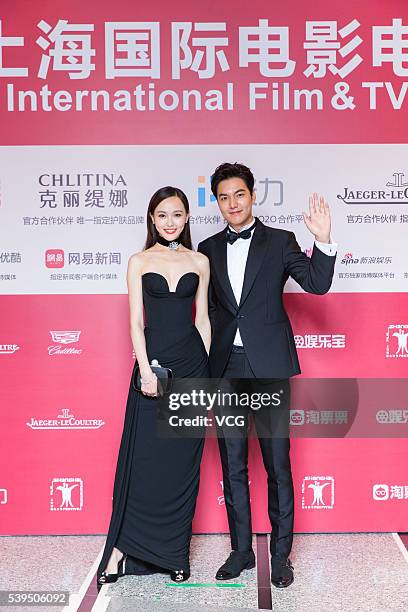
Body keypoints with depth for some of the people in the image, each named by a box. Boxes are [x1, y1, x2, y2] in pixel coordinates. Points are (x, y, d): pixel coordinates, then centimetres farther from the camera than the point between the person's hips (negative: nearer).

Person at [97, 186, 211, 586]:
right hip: (154, 361, -1)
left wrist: (208, 370, 5)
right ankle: (121, 549, 11)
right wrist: (146, 371, -11)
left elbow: (202, 319, 9)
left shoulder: (200, 262, 8)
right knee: (142, 459, -2)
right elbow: (136, 323, -2)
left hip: (192, 363, 2)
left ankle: (175, 552, 18)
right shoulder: (139, 262, 4)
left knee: (183, 462, 6)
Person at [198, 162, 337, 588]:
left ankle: (281, 554, 19)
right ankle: (241, 550, 25)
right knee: (233, 465, 11)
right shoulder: (209, 249, 10)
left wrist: (323, 241, -24)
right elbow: (209, 308, 13)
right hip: (226, 369, 3)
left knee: (278, 464, 4)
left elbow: (317, 284, -8)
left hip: (269, 366, -3)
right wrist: (205, 363, 8)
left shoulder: (280, 241, 3)